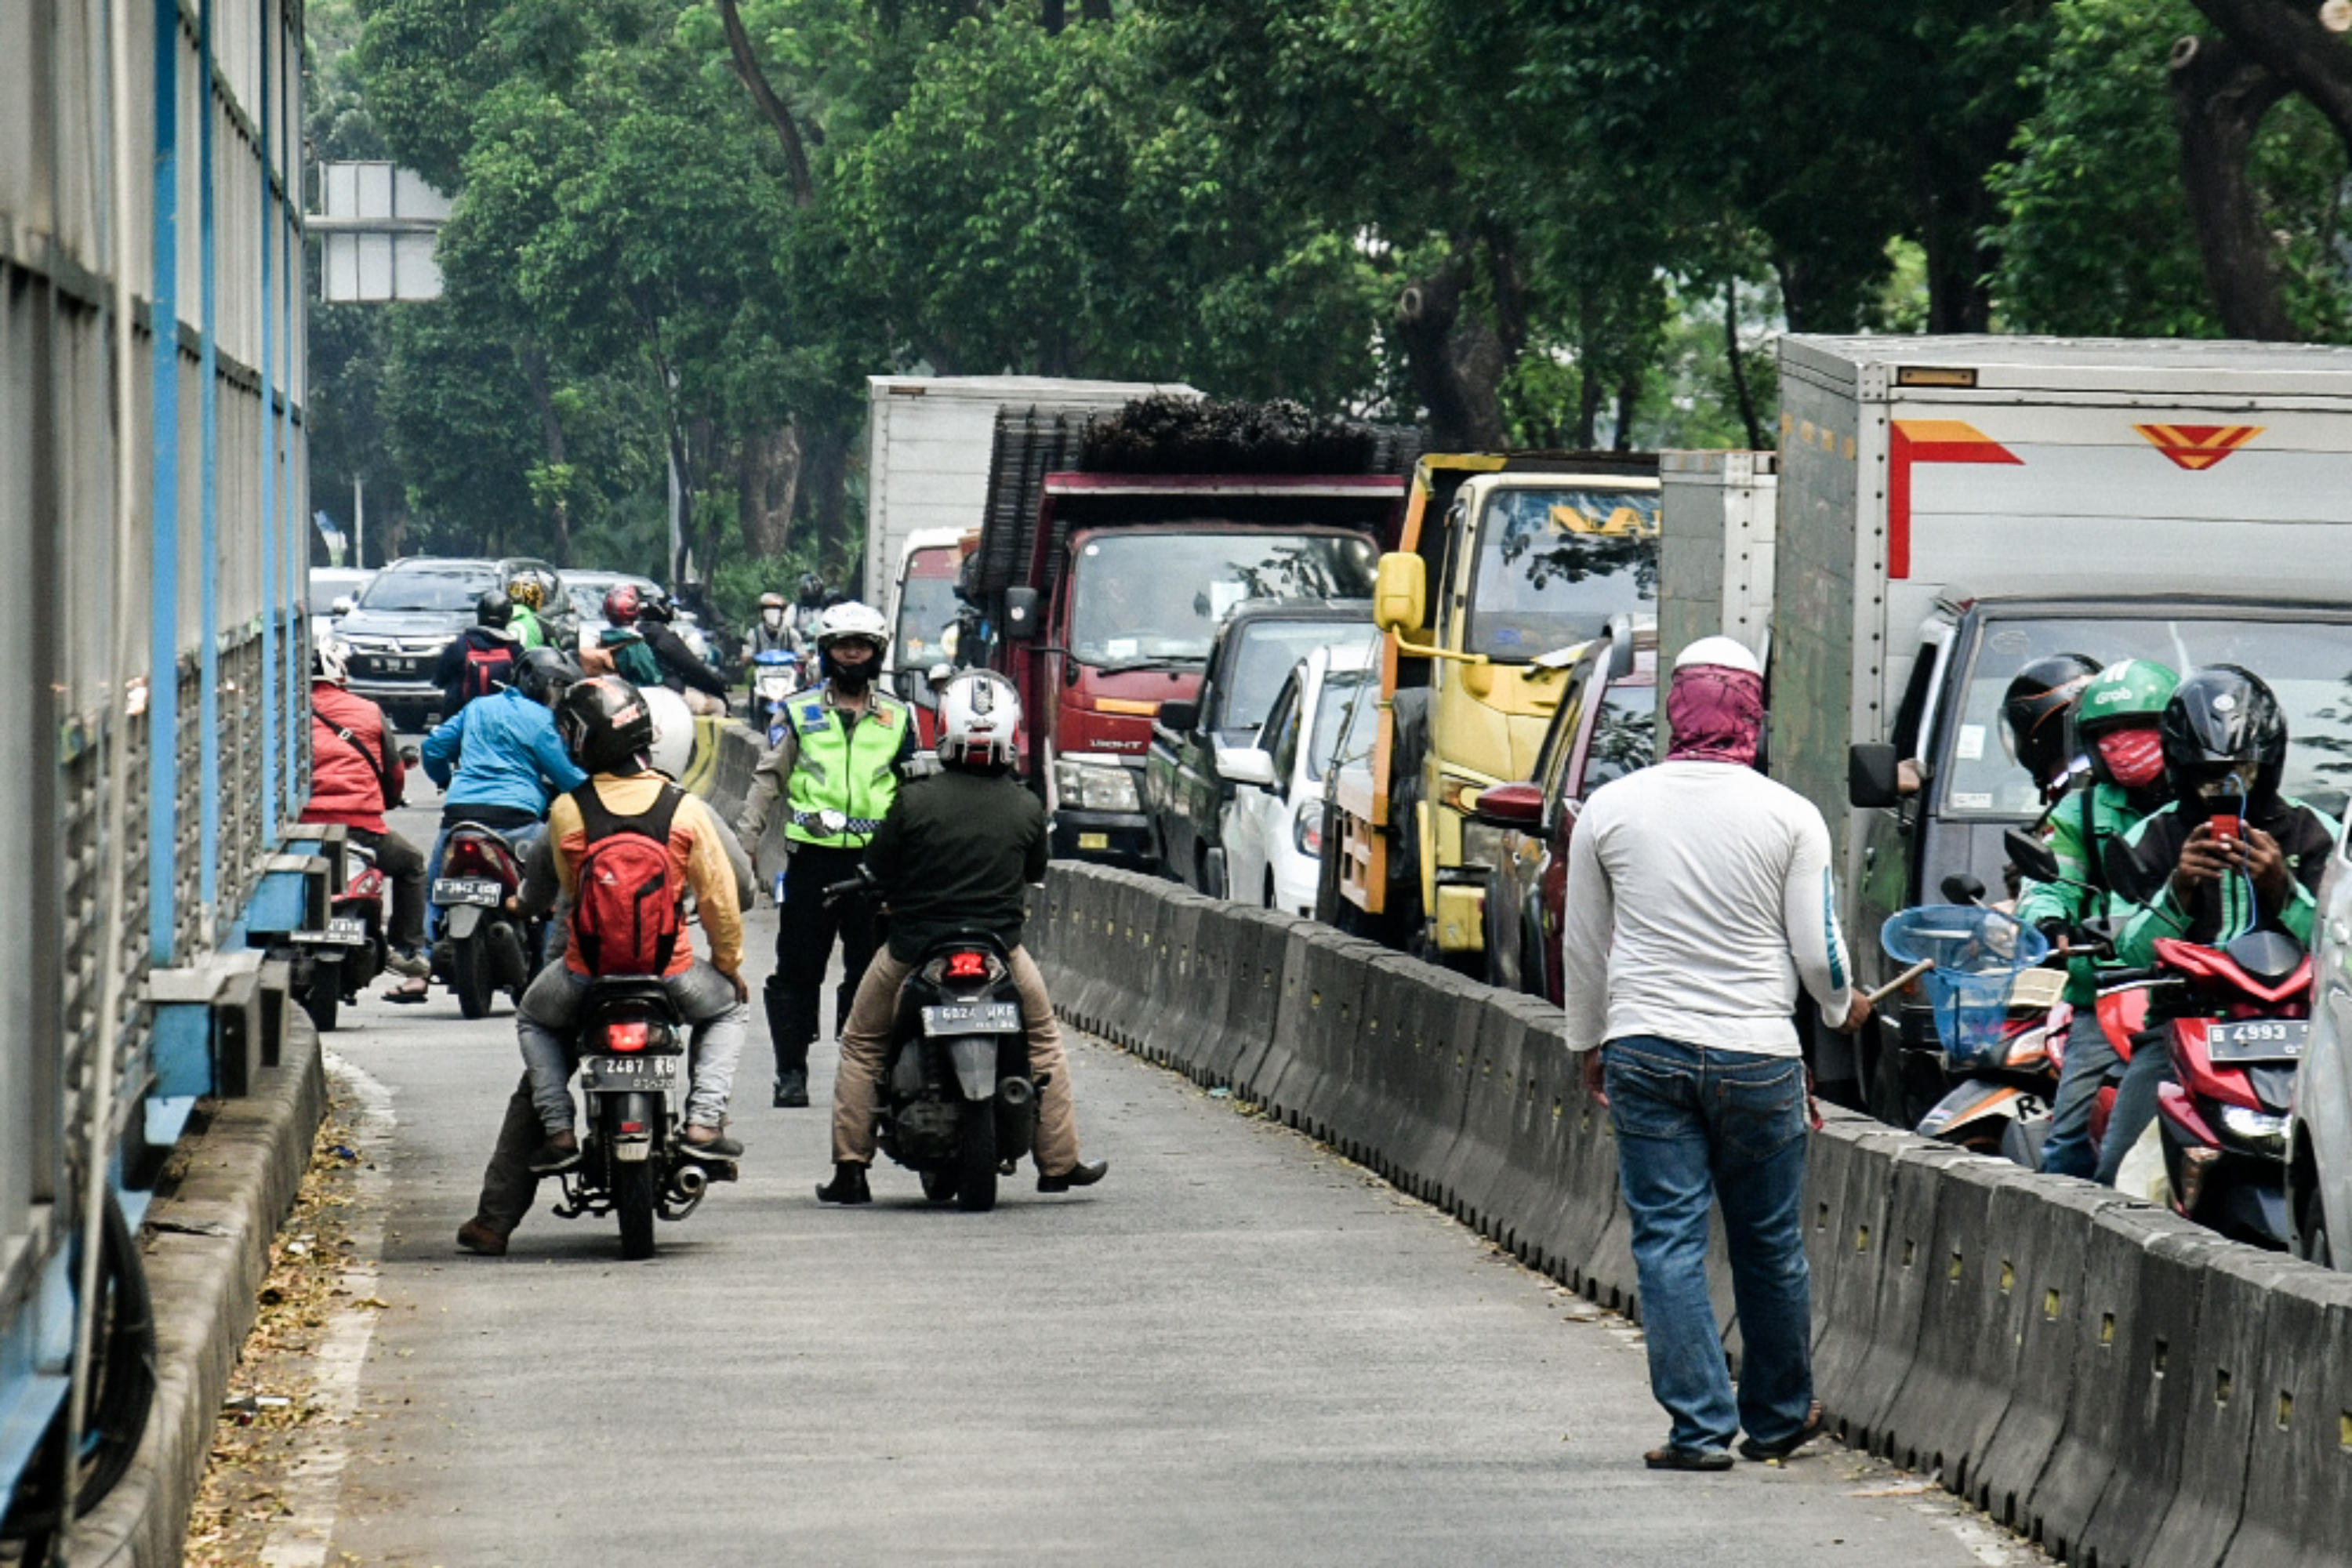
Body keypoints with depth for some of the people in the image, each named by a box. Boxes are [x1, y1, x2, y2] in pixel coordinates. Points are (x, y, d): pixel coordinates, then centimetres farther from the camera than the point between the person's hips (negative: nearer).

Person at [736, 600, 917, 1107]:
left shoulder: (898, 718, 12)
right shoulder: (800, 713, 8)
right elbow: (768, 780, 7)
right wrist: (744, 845, -3)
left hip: (875, 861, 1)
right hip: (813, 857, -1)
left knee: (871, 972, 3)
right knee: (798, 970, 0)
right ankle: (791, 1070, 6)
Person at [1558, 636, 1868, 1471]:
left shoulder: (1610, 808, 1)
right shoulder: (1789, 816, -4)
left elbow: (1583, 946, 9)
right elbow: (1817, 948, 0)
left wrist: (1589, 1043, 24)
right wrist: (1844, 1009, 22)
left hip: (1644, 1050, 1)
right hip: (1755, 1054, 0)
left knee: (1668, 1240, 2)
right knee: (1770, 1245, 12)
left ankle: (1700, 1425, -2)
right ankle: (1778, 1417, 24)